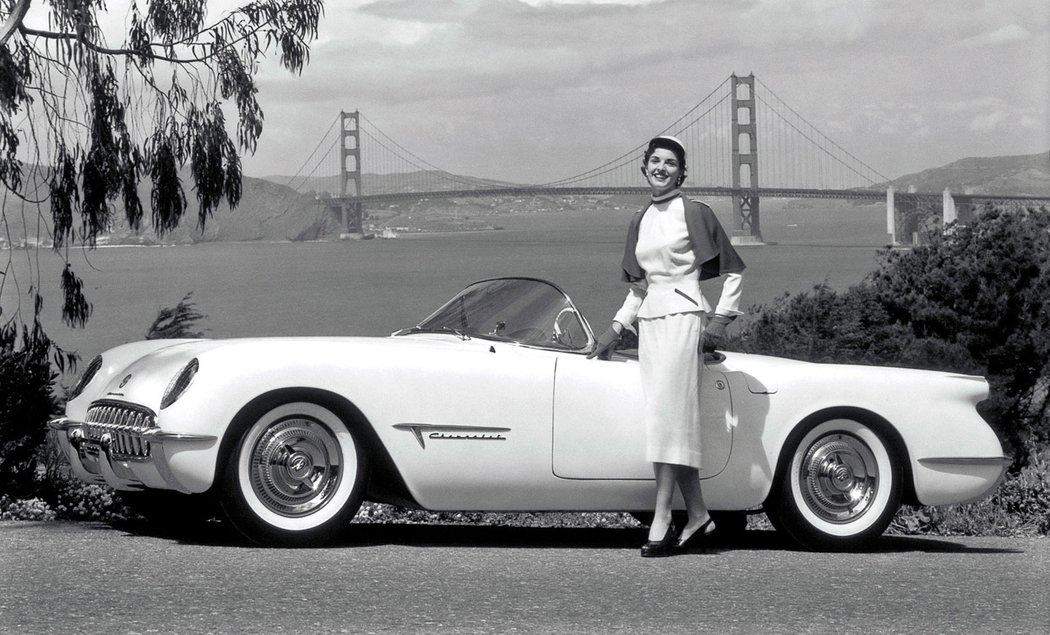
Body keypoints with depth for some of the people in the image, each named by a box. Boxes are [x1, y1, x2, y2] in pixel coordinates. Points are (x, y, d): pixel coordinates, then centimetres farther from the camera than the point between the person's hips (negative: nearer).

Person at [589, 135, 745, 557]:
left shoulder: (695, 214, -2)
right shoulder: (639, 223, 16)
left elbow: (733, 272, -1)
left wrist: (721, 320, -8)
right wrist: (617, 327, 14)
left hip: (683, 317, -7)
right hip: (649, 322, 7)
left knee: (669, 415, -14)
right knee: (667, 419, 3)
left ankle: (661, 522, -19)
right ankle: (698, 516, 8)